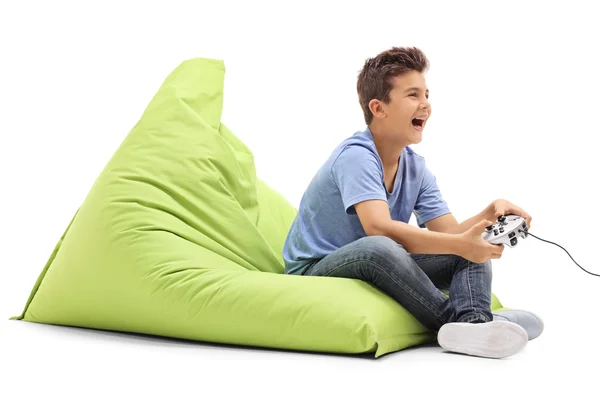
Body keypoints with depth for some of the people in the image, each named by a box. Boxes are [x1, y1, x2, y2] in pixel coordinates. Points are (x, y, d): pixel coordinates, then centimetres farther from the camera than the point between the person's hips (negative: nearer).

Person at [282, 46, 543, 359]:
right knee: (378, 249, -40)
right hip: (315, 272, -8)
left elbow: (450, 232, -3)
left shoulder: (416, 167, 5)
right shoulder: (355, 156, -21)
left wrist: (490, 213, -23)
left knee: (473, 248, -6)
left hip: (378, 271, 8)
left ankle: (472, 322, -33)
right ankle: (451, 318, -25)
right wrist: (459, 244, -41)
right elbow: (379, 228, -36)